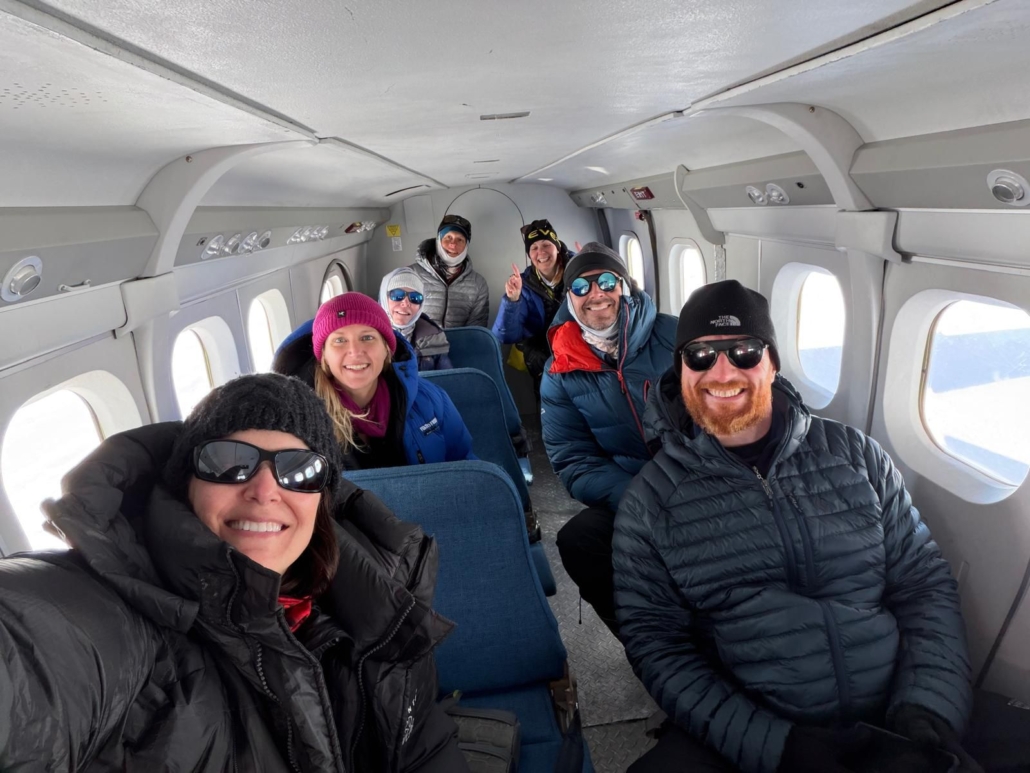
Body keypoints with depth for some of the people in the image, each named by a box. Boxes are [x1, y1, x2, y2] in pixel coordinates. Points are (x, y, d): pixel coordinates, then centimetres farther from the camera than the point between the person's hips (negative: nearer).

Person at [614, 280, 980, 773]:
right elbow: (655, 642, -6)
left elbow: (926, 586, 6)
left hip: (891, 727, 3)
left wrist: (927, 718, -9)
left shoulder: (855, 454, 5)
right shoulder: (650, 501, -3)